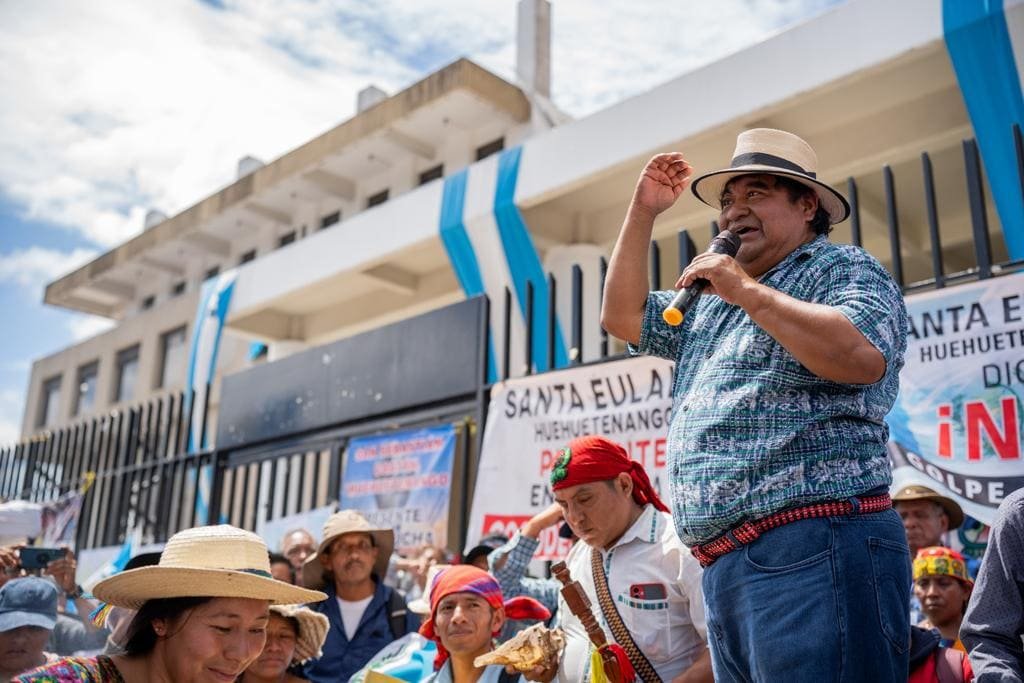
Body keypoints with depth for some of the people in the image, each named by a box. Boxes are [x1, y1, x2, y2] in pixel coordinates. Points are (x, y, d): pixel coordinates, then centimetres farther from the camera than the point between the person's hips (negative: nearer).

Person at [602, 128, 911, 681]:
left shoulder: (842, 269, 2)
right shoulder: (714, 305, 27)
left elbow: (860, 357, -18)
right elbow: (624, 317, 27)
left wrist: (748, 291, -12)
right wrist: (642, 212, 22)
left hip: (816, 549, -8)